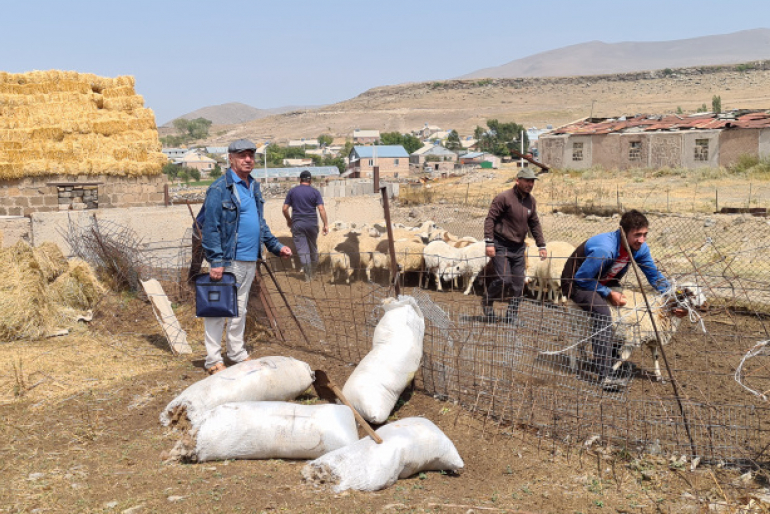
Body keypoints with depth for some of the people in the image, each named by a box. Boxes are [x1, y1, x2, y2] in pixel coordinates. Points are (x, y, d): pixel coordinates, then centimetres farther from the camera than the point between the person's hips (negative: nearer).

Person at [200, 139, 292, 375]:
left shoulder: (254, 187, 14)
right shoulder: (219, 189, -11)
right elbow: (210, 227, -15)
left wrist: (276, 246, 16)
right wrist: (216, 261, -20)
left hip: (250, 261, 8)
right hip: (228, 261, -8)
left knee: (240, 309, 17)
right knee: (218, 309, 0)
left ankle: (237, 352, 29)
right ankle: (213, 359, 8)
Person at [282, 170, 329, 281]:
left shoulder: (292, 191, 3)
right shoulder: (315, 192, 0)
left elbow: (285, 209, 2)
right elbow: (321, 209, -8)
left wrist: (289, 220, 18)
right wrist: (326, 224, -6)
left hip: (297, 224, -1)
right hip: (312, 223, 1)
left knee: (302, 250, -1)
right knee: (313, 248, 17)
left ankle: (308, 276, -4)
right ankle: (313, 273, 27)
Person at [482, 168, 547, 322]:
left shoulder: (531, 201, 10)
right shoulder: (504, 198, -11)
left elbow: (535, 224, 20)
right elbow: (490, 219, -13)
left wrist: (541, 245, 16)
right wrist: (489, 243, -19)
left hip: (519, 247, 7)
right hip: (501, 246, -6)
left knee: (518, 283, 3)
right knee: (504, 279, -13)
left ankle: (512, 314, 15)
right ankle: (487, 302, 13)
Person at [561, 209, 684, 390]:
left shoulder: (640, 248, -11)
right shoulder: (605, 249, -36)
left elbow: (655, 276, 2)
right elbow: (581, 278, -28)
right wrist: (608, 293, -28)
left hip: (604, 283, 8)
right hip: (577, 283, -8)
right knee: (602, 311, -32)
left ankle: (617, 363, 11)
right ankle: (606, 374, -33)